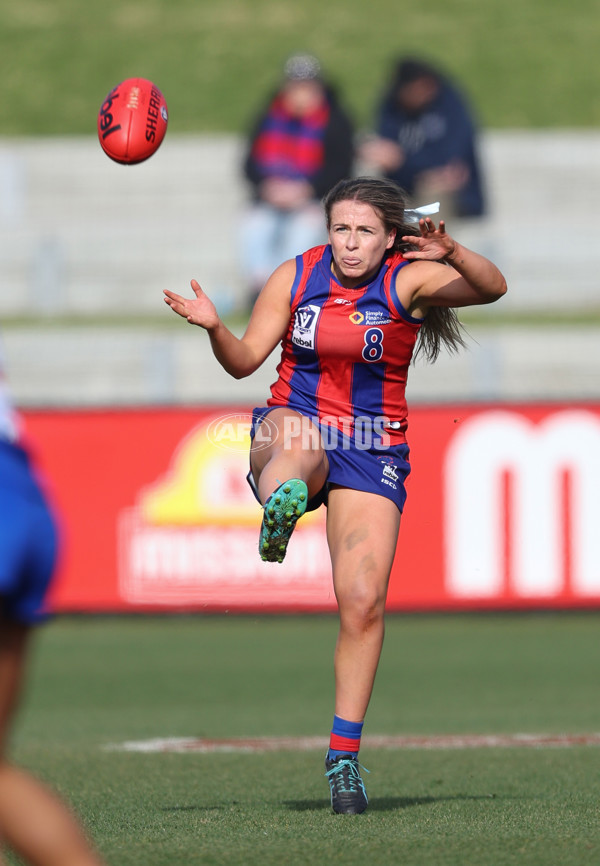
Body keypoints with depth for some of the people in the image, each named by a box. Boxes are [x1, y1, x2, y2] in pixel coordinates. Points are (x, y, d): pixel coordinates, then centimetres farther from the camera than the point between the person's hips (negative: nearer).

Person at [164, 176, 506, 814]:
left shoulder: (408, 281, -6)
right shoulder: (295, 278, 0)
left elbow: (493, 289, -20)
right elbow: (245, 360, 2)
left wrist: (453, 254, -39)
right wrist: (214, 328, -18)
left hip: (371, 451, -1)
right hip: (293, 422, 1)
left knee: (363, 601, -9)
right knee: (301, 446, -41)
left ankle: (343, 757, -2)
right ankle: (278, 504, -75)